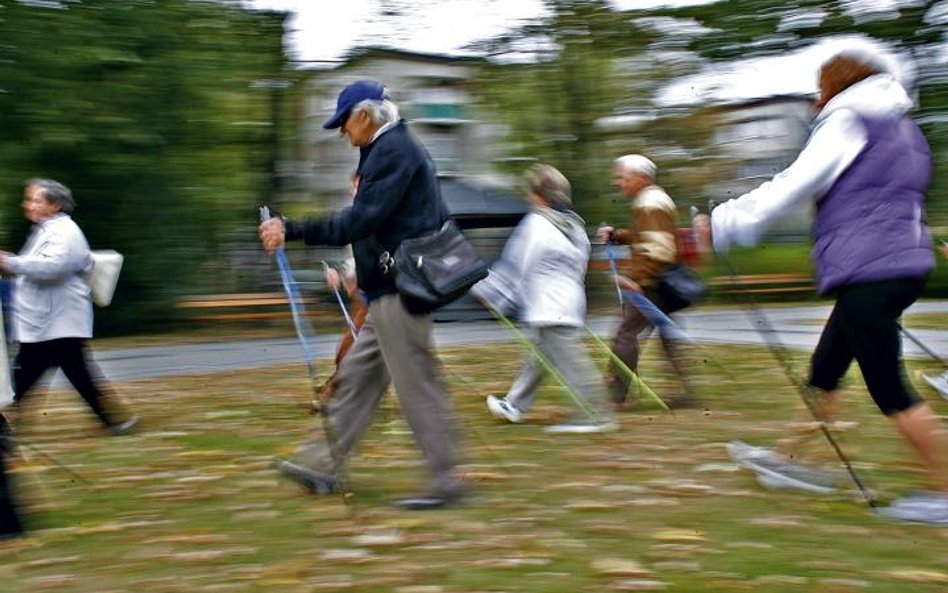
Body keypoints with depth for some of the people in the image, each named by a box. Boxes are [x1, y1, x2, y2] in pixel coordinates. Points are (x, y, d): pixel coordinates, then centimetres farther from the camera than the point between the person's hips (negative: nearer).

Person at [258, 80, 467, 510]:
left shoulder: (392, 150, -13)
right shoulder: (397, 148, 19)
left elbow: (362, 220, -22)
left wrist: (293, 231, -21)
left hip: (398, 291, -11)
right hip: (391, 292, 11)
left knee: (416, 384, -5)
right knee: (356, 376, 14)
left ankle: (446, 480, 3)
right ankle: (328, 464, 22)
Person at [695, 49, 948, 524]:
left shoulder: (845, 122, -5)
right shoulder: (901, 129, 21)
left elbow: (793, 186, -11)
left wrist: (723, 223, -7)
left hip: (867, 269, -9)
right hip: (902, 265, 9)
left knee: (888, 388, -5)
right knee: (824, 369, 16)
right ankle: (797, 458, 26)